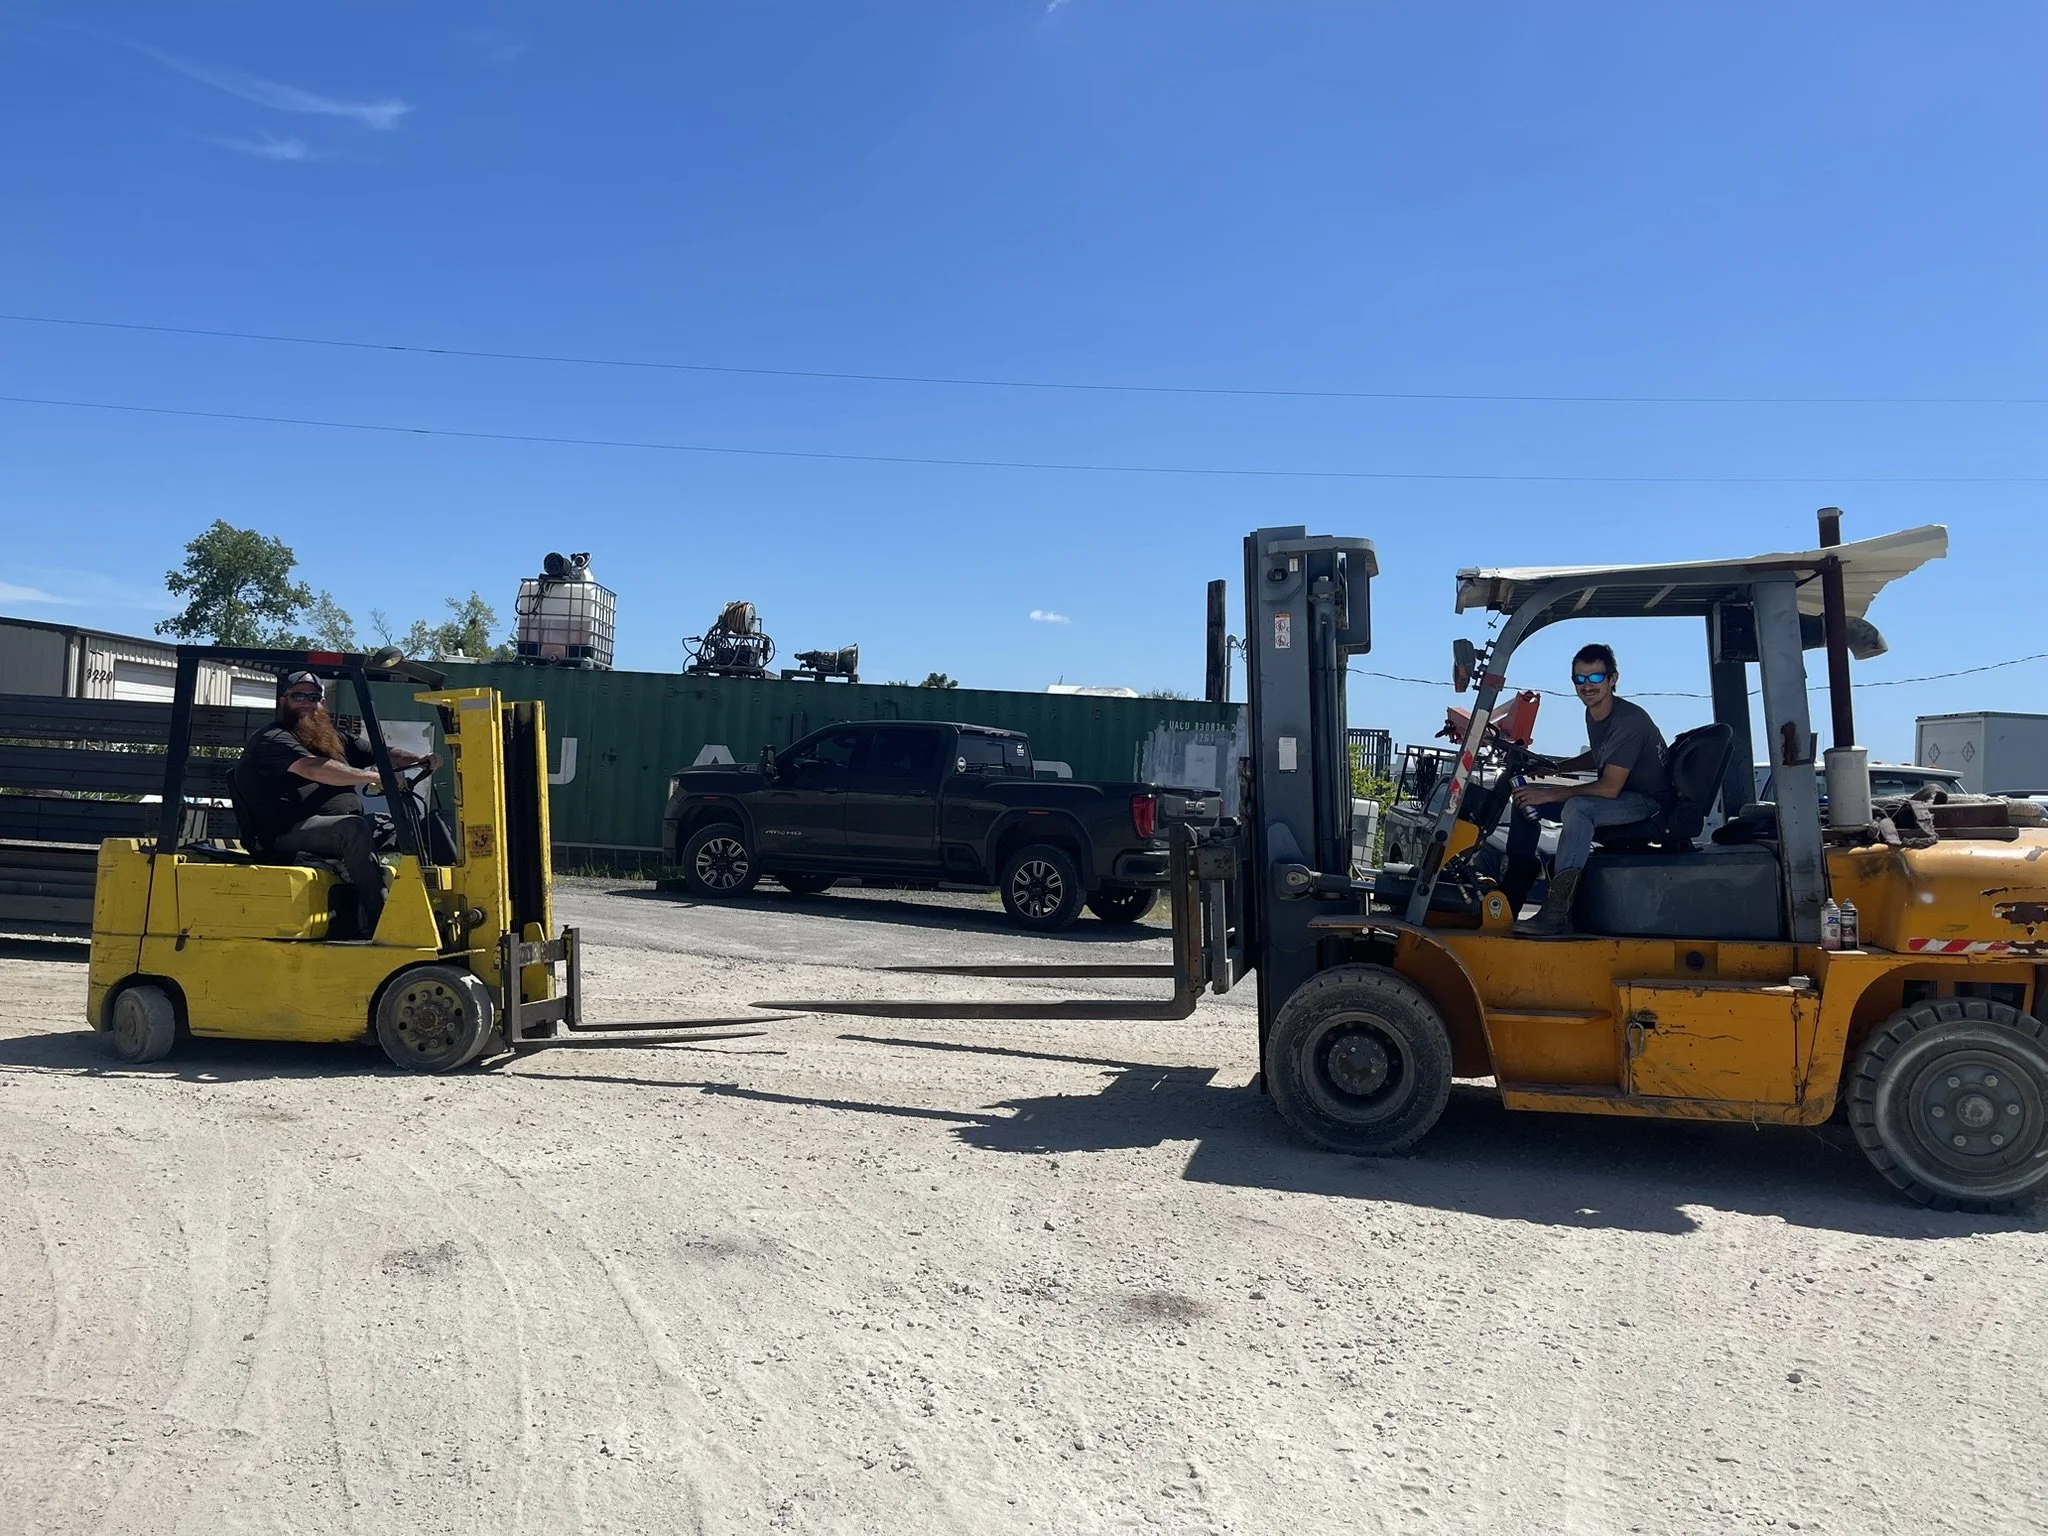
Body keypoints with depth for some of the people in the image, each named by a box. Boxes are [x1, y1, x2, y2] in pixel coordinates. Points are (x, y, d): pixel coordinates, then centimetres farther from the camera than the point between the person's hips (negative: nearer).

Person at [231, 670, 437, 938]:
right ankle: (378, 921, -33)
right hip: (289, 834, -8)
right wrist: (377, 777, -28)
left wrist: (419, 760, -5)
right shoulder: (273, 739, -4)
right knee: (354, 827, -31)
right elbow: (313, 769, -22)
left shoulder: (334, 739, 23)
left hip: (339, 830, 8)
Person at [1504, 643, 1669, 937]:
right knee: (1526, 795, 4)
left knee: (1579, 807, -38)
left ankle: (1556, 915, -45)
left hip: (1648, 802, -10)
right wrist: (1556, 767, 9)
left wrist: (1549, 795, -25)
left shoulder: (1629, 720, -24)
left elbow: (1609, 788, -28)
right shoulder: (1593, 714, 4)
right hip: (1616, 796, 10)